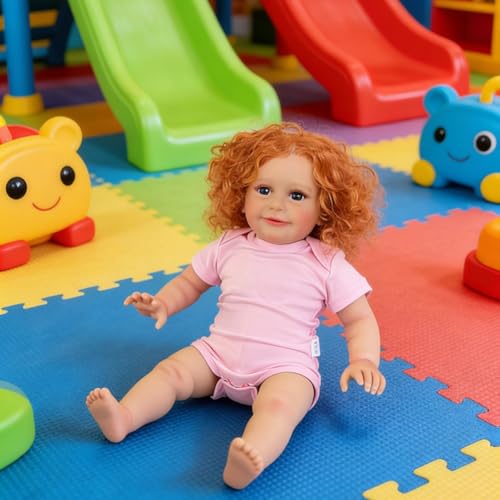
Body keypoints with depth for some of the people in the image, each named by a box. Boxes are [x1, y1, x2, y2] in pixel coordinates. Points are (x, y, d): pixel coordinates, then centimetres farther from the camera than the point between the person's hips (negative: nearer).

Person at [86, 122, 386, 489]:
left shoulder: (327, 264, -6)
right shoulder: (229, 247, 3)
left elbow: (360, 320, -2)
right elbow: (190, 282, 18)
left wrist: (364, 360, -21)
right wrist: (162, 304, -1)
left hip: (286, 367, -5)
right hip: (218, 354, 5)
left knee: (279, 404, -34)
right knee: (171, 370, -14)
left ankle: (249, 462, -57)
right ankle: (123, 418, -28)